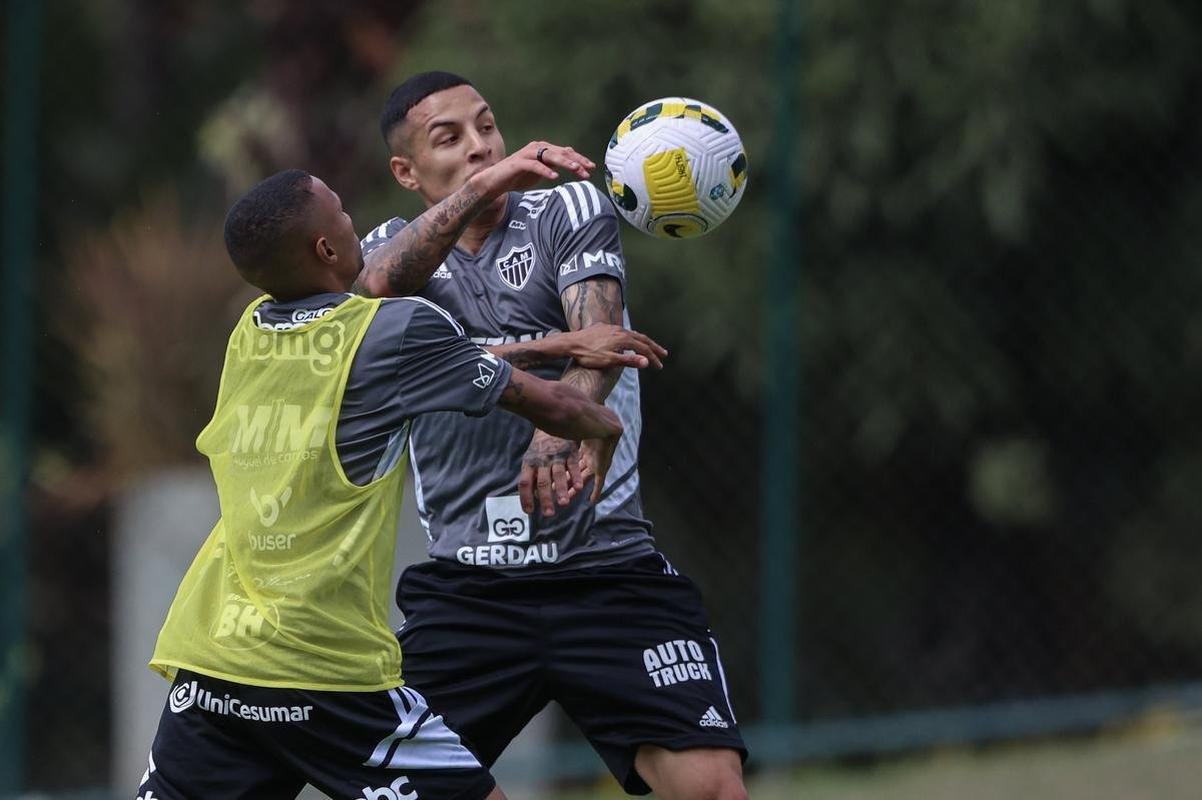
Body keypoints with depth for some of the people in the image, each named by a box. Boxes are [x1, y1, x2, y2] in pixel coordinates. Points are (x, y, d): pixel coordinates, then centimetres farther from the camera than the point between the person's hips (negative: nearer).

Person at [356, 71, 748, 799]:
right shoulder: (394, 247, 10)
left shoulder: (570, 210, 4)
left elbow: (601, 333, -15)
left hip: (607, 570, -2)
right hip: (467, 588, 2)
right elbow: (378, 283, -16)